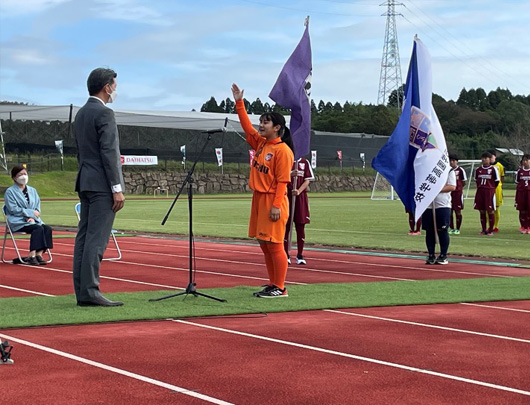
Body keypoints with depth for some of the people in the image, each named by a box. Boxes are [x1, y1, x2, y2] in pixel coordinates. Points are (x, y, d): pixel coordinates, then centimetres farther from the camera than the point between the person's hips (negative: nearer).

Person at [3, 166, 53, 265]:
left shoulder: (32, 190, 17)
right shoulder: (10, 192, 0)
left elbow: (37, 207, 12)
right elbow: (13, 209, -10)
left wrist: (32, 218, -9)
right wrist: (31, 213, -13)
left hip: (32, 220, 6)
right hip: (17, 222, -6)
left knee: (48, 229, -23)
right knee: (38, 228, -31)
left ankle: (39, 255, -27)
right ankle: (32, 256, -33)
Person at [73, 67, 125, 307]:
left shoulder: (81, 114, 16)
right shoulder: (104, 113, -12)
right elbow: (109, 153, -17)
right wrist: (117, 188, -17)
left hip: (85, 183, 9)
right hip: (102, 185, -9)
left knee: (84, 237, 7)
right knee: (96, 239, -10)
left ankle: (82, 292, 7)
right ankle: (89, 292, -12)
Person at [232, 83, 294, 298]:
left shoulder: (282, 150, -13)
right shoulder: (260, 143, 11)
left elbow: (282, 181, -17)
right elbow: (247, 126, 17)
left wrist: (276, 205, -21)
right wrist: (239, 103, 11)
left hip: (272, 201, -9)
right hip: (258, 199, 9)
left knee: (274, 245, -5)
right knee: (264, 244, 11)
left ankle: (280, 288, 2)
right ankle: (272, 285, 19)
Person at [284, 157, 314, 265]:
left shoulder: (304, 162, 6)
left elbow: (307, 180, 3)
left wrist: (299, 191, -14)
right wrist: (290, 174, -20)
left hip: (300, 196, 1)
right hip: (286, 195, -1)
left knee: (300, 226, 3)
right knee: (286, 226, 2)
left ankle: (300, 256, 11)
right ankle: (286, 255, 10)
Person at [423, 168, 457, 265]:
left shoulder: (449, 171, 1)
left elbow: (452, 187, -8)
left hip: (443, 205, -4)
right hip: (428, 205, 4)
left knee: (443, 231, -2)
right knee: (429, 231, 6)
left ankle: (443, 256, 6)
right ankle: (431, 255, 14)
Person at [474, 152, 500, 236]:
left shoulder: (493, 169, -5)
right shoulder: (478, 169, 9)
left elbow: (497, 181, 0)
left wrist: (491, 189, 3)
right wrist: (480, 189, 10)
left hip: (489, 191, -5)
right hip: (480, 192, 5)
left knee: (490, 211, -3)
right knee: (482, 211, 7)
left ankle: (490, 230, 4)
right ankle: (484, 230, 15)